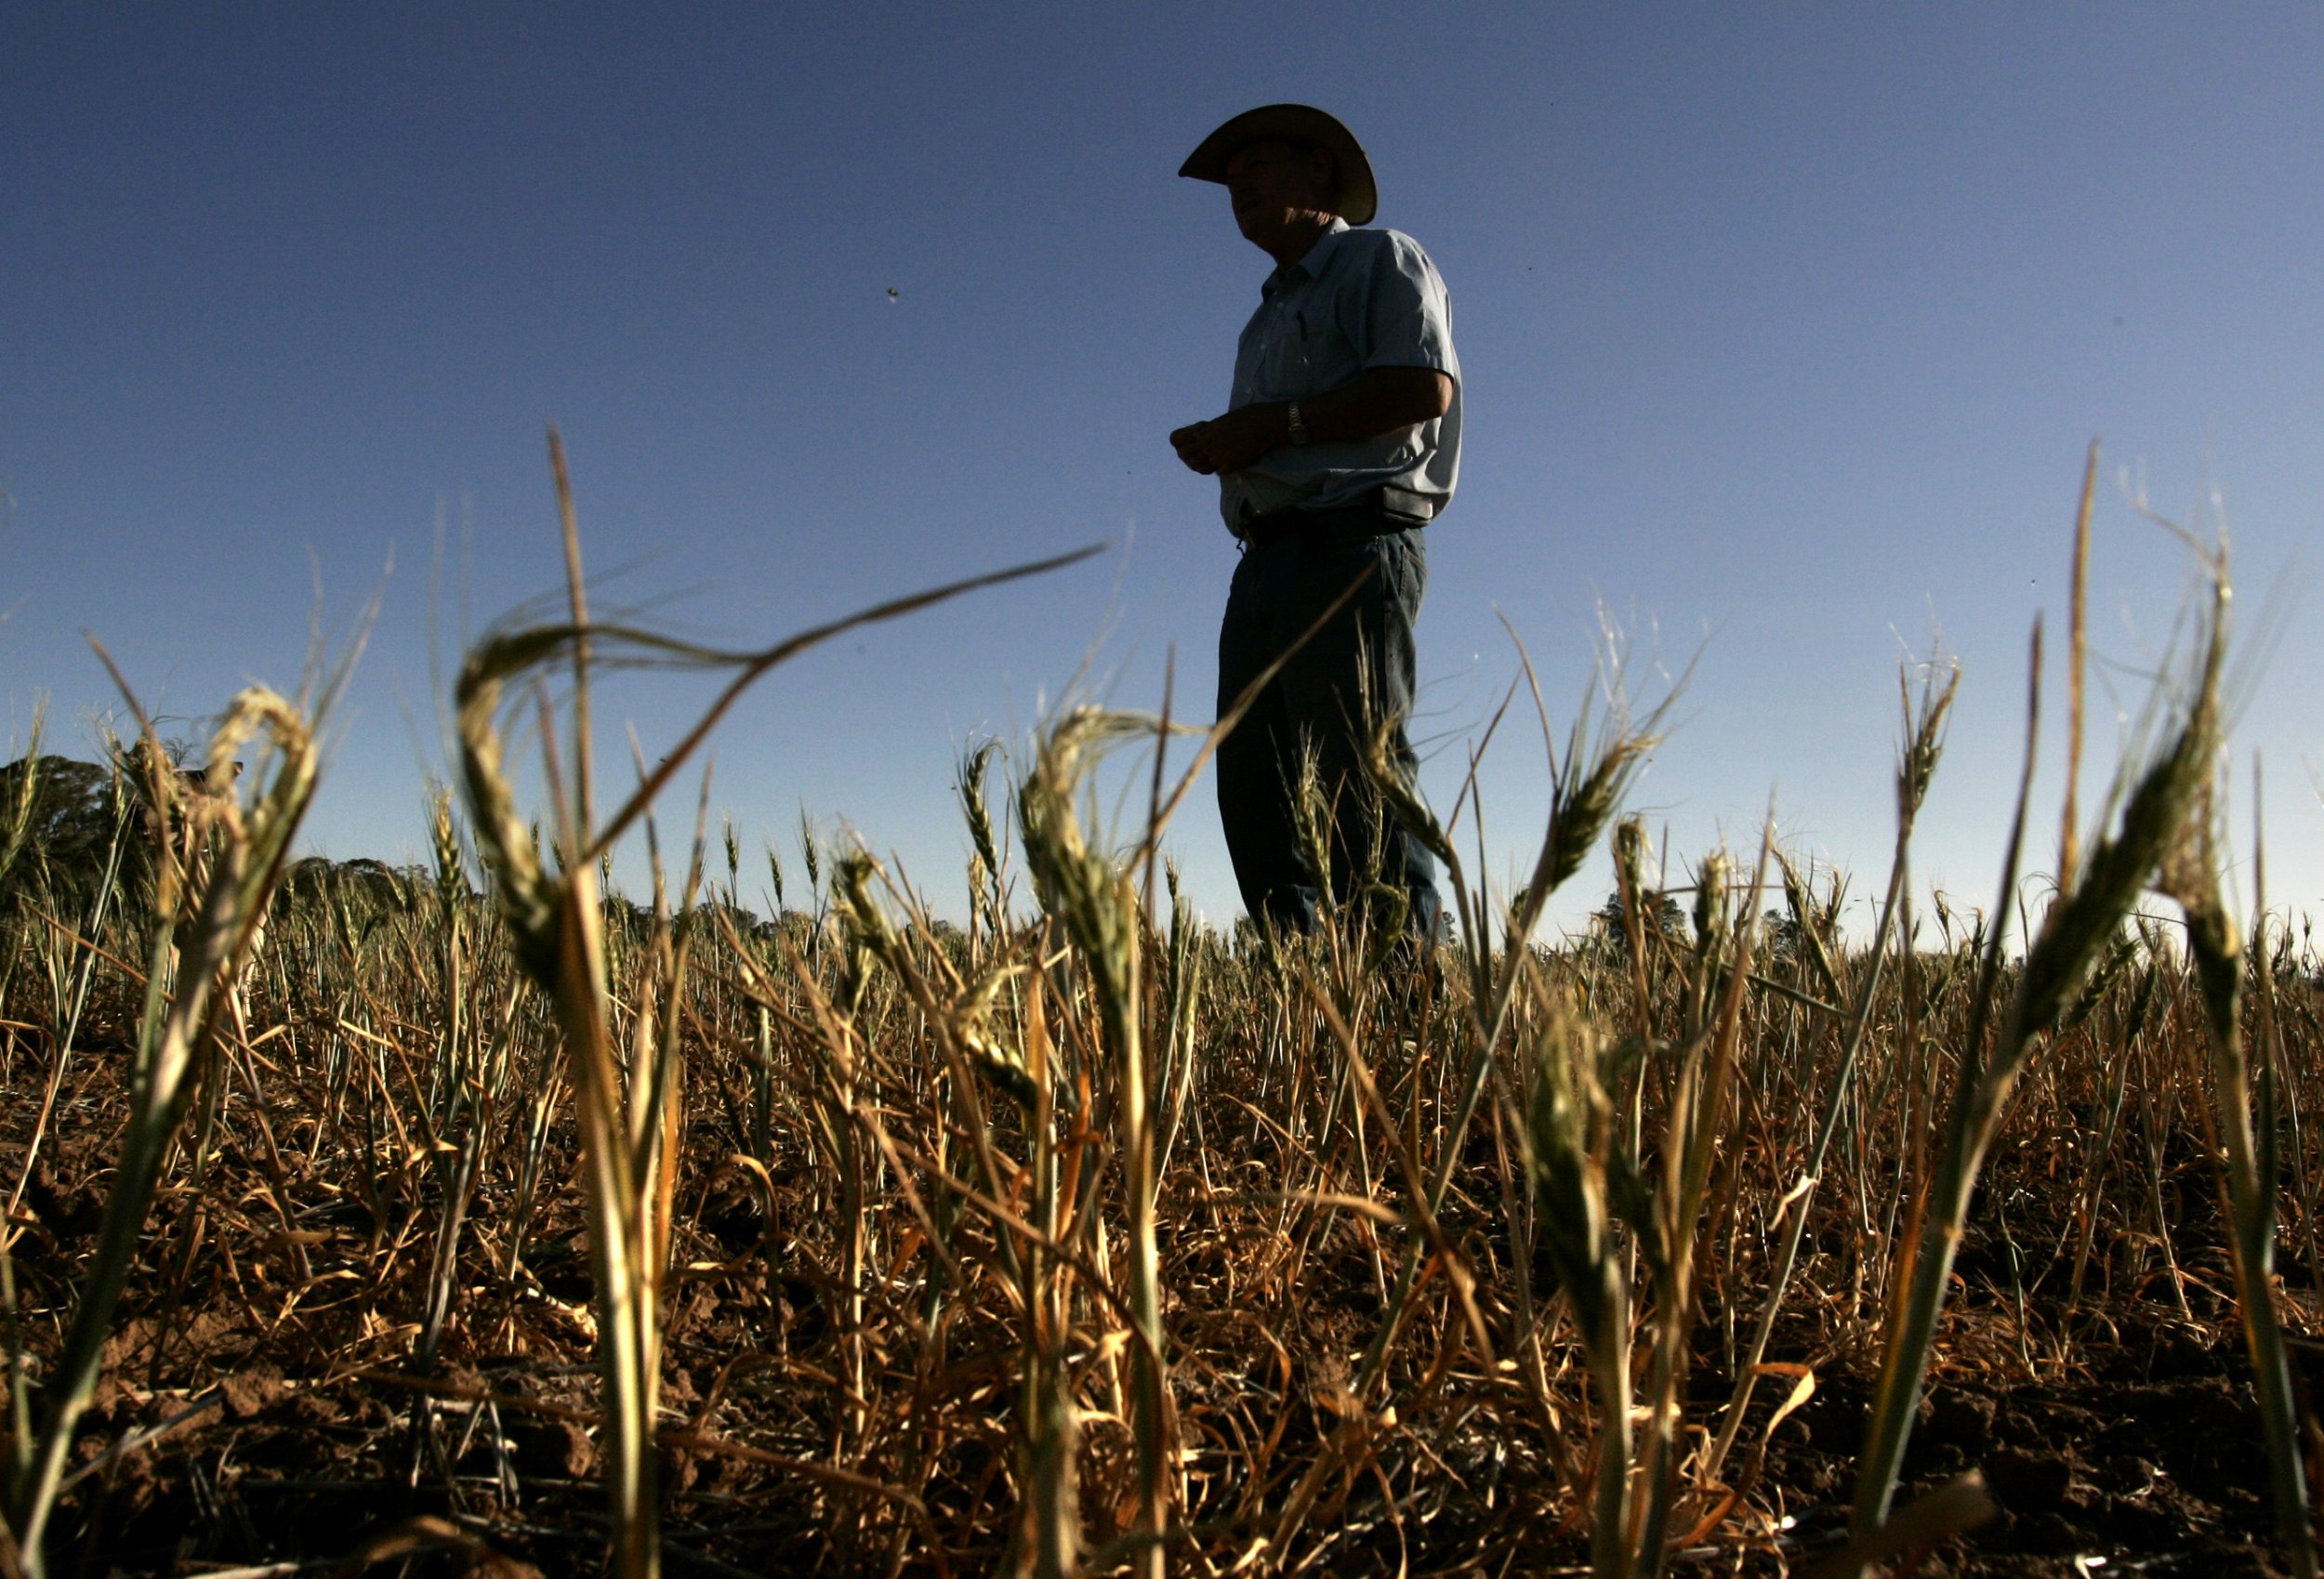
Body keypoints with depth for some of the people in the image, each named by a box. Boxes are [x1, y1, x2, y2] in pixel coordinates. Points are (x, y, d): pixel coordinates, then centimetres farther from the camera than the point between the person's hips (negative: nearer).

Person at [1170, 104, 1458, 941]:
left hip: (1351, 549, -8)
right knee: (1250, 784, -1)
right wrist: (1219, 445, 8)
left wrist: (1279, 423, -10)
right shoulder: (1272, 313, 31)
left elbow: (1426, 386, -11)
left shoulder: (1381, 260, 7)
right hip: (1266, 561, 8)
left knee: (1361, 780, -15)